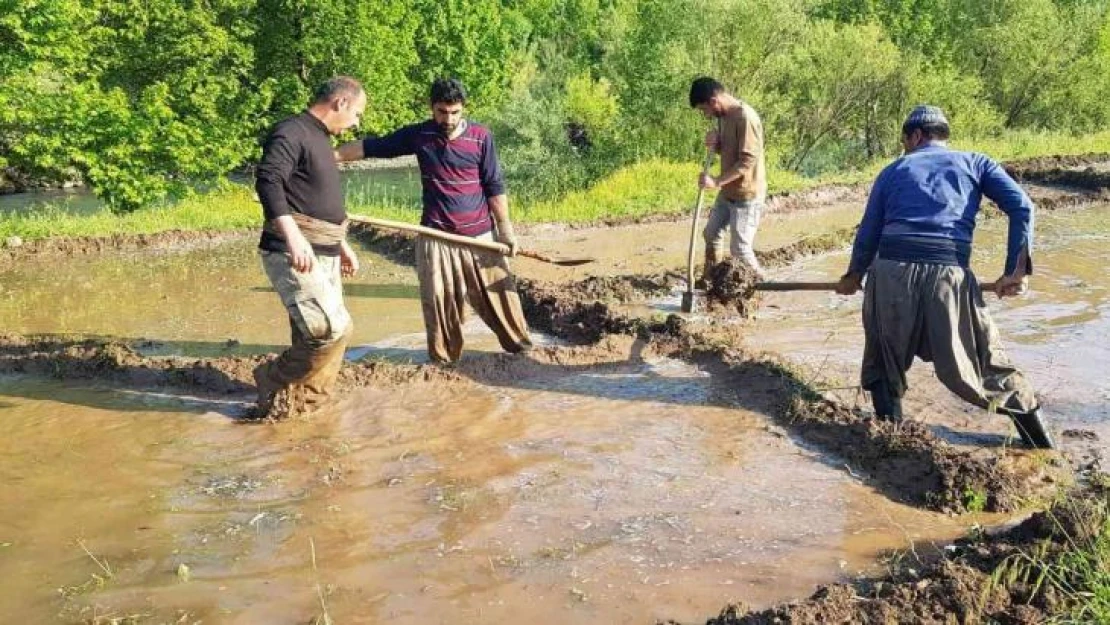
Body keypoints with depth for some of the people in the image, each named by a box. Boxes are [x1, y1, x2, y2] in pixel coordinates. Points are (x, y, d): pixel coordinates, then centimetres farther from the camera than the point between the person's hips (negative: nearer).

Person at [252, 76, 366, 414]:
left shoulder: (320, 139, 21)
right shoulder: (291, 132, -10)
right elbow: (267, 181, -25)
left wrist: (342, 245, 33)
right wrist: (292, 236, -35)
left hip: (323, 256, 10)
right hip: (293, 255, -10)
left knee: (320, 334, 10)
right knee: (334, 328, -17)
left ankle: (307, 399, 22)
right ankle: (274, 380, 0)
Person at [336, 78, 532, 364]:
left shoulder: (481, 137, -5)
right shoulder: (418, 135, -1)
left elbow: (495, 186, -1)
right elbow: (370, 147, 5)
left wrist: (505, 228, -2)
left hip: (480, 234, -1)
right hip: (435, 236, 1)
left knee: (498, 292, 5)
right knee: (439, 301, 4)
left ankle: (521, 346, 21)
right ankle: (444, 360, 18)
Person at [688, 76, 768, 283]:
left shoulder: (745, 118, -23)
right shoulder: (724, 116, 5)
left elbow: (747, 160, -26)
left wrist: (717, 181, -28)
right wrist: (714, 143, -4)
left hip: (747, 194, -9)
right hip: (727, 192, 9)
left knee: (739, 249, -5)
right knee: (712, 234, 17)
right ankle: (708, 281, 32)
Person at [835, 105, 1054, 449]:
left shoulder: (894, 170, 23)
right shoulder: (975, 163, 21)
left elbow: (868, 232, 21)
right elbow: (1022, 207, 6)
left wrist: (854, 275, 37)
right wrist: (1017, 270, 4)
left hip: (890, 270, 0)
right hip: (949, 273, 0)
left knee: (884, 361, 20)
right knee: (986, 363, 9)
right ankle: (1042, 443, 12)